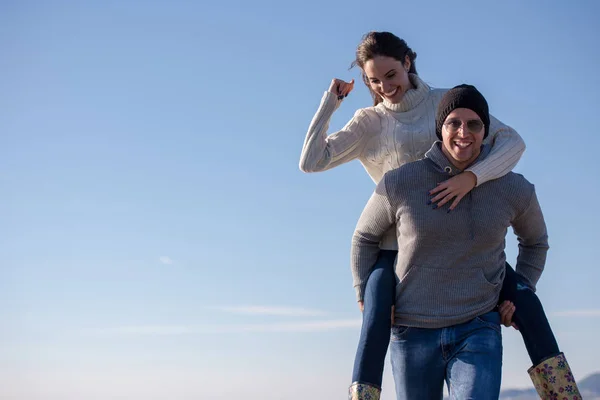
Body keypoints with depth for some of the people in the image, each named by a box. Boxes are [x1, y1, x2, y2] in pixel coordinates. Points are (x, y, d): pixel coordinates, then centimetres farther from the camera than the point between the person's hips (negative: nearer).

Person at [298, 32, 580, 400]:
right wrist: (330, 103, -4)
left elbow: (513, 141, -10)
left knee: (524, 300, -8)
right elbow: (311, 161, -3)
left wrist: (471, 177, -27)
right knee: (375, 323, -23)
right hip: (397, 242, -1)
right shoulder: (370, 122, 4)